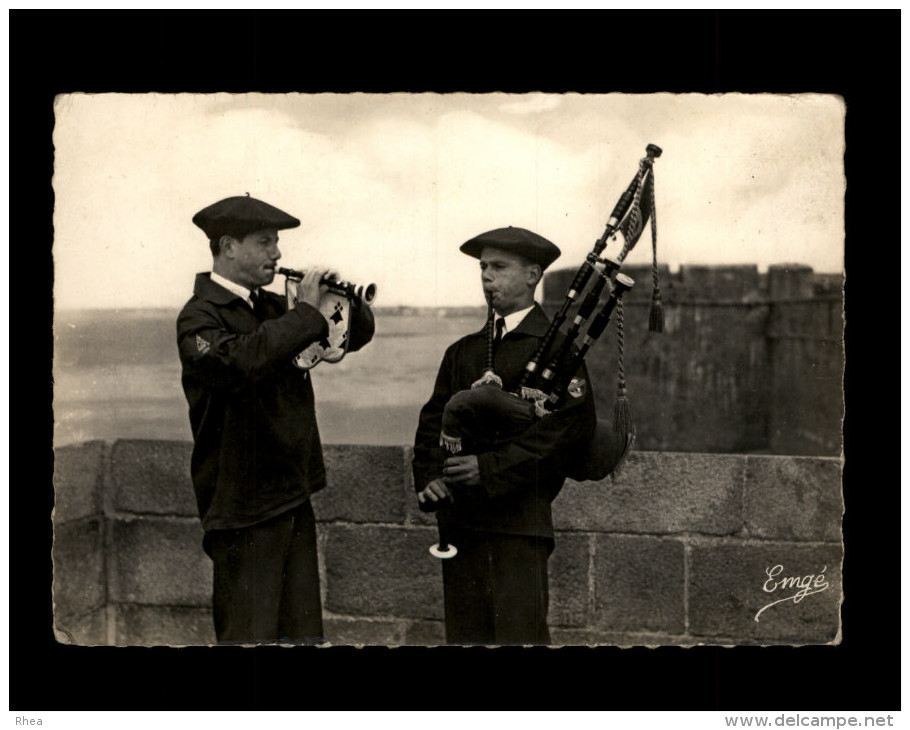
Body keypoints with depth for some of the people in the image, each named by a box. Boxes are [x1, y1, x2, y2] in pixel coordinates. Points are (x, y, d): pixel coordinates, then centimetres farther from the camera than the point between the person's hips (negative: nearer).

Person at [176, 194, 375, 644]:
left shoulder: (271, 308, 13)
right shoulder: (199, 317, -9)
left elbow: (354, 336, 20)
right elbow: (239, 362, -32)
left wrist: (348, 302, -2)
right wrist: (306, 312, -25)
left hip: (294, 497, 8)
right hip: (244, 505, -7)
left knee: (302, 632, 11)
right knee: (249, 634, -4)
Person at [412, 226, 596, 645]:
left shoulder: (555, 348, -2)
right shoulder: (463, 351, 19)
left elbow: (572, 423, -13)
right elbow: (434, 419, 17)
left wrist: (492, 468, -19)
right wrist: (428, 478, -2)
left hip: (518, 520, -6)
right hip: (459, 520, 6)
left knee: (519, 633, -7)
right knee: (464, 635, 8)